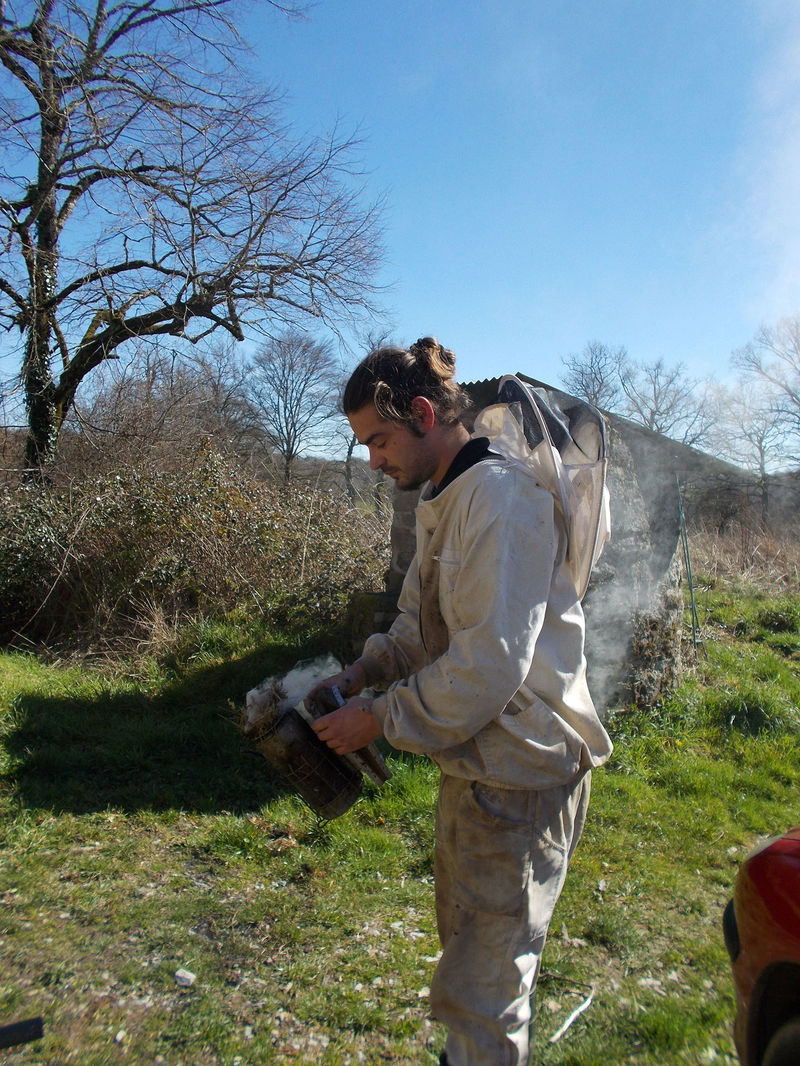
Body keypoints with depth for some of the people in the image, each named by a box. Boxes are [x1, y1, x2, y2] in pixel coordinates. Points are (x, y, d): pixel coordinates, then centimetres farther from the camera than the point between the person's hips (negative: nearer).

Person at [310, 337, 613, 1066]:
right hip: (473, 765, 10)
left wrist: (381, 718, -17)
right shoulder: (440, 502, 10)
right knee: (464, 944, 26)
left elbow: (490, 663, -27)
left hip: (519, 776, -10)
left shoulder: (499, 496, -22)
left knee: (482, 990, 5)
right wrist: (361, 674, 3)